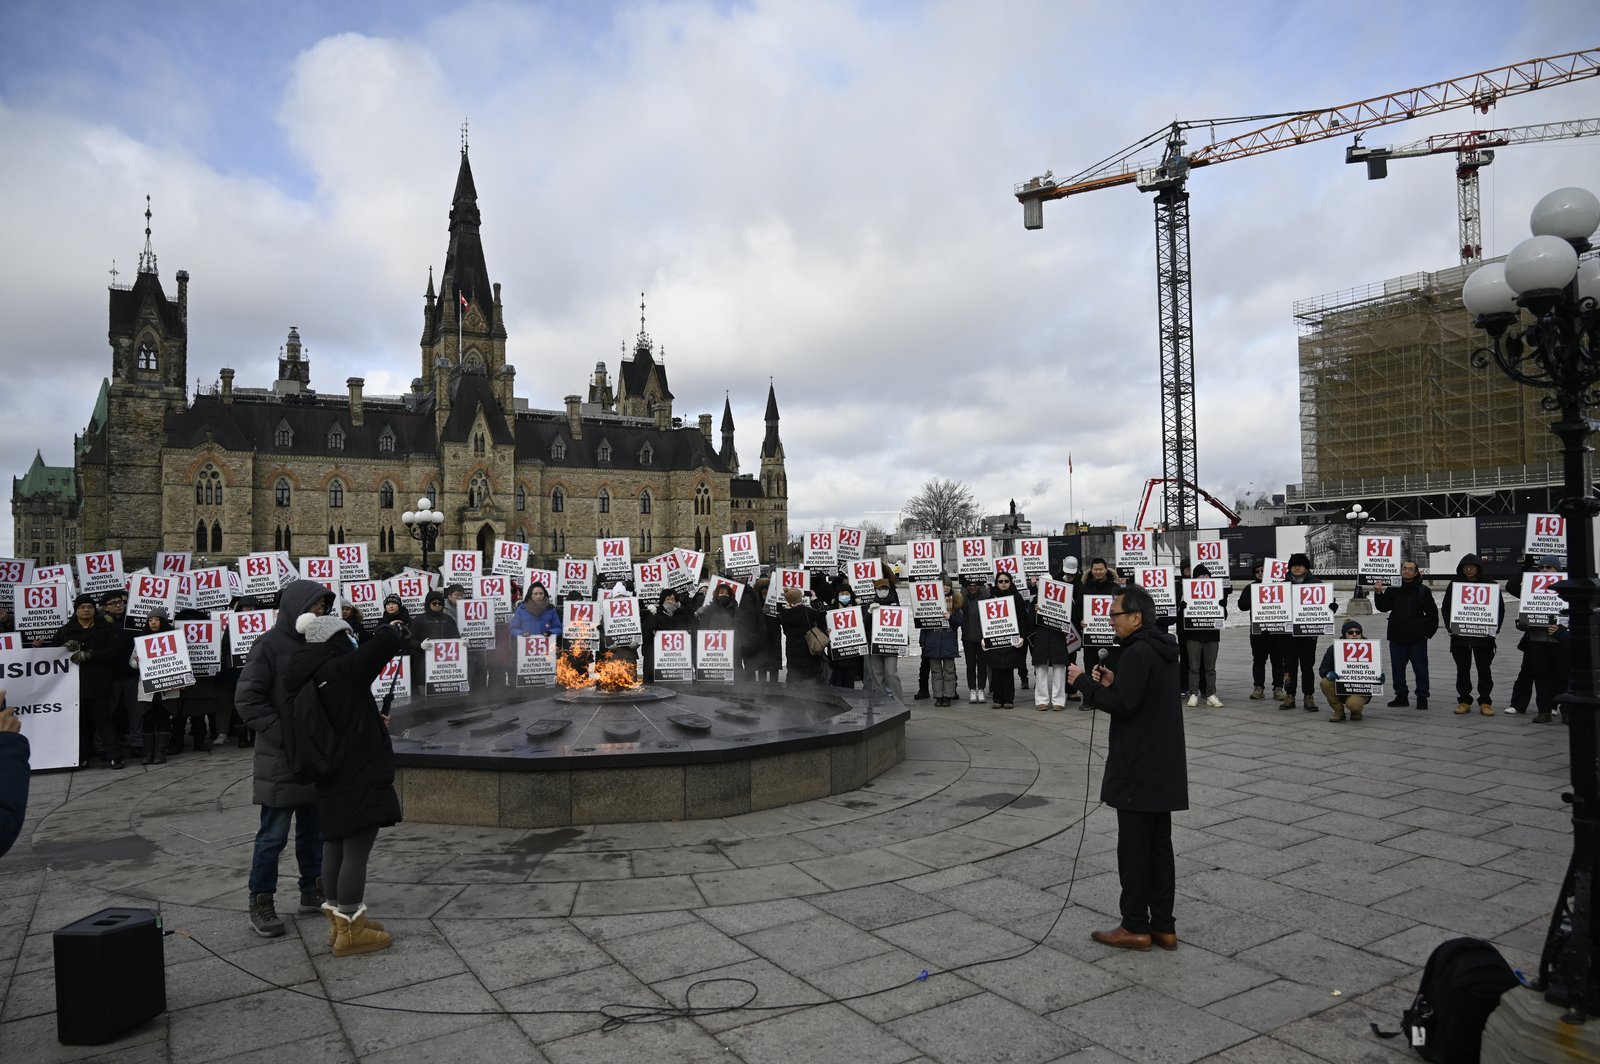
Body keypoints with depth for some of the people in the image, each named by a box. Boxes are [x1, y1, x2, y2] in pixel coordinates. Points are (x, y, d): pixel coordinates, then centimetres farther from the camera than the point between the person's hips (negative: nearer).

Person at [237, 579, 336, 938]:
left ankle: (313, 892, 28)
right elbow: (247, 699, -13)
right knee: (274, 834, 2)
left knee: (315, 829, 15)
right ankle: (261, 903, 16)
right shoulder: (269, 645, -10)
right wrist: (284, 735, -17)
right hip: (281, 760, -6)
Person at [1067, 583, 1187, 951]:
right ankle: (1163, 926, 19)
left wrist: (1084, 682, -14)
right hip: (1163, 767, 10)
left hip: (1139, 769, -10)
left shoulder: (1138, 653, -19)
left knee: (1134, 848, 0)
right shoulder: (1162, 650, 13)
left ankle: (1136, 927, 8)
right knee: (1159, 845, 13)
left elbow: (1122, 704, -24)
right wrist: (1114, 683, 7)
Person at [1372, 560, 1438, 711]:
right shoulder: (1393, 589, 6)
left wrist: (1429, 632, -2)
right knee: (1398, 668, 8)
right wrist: (1379, 593, -15)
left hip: (1417, 638, -3)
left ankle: (1422, 697, 12)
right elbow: (1383, 607, 0)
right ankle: (1401, 696, 17)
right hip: (1397, 637, 3)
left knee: (1420, 668, 3)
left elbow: (1432, 613, 3)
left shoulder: (1423, 590, -1)